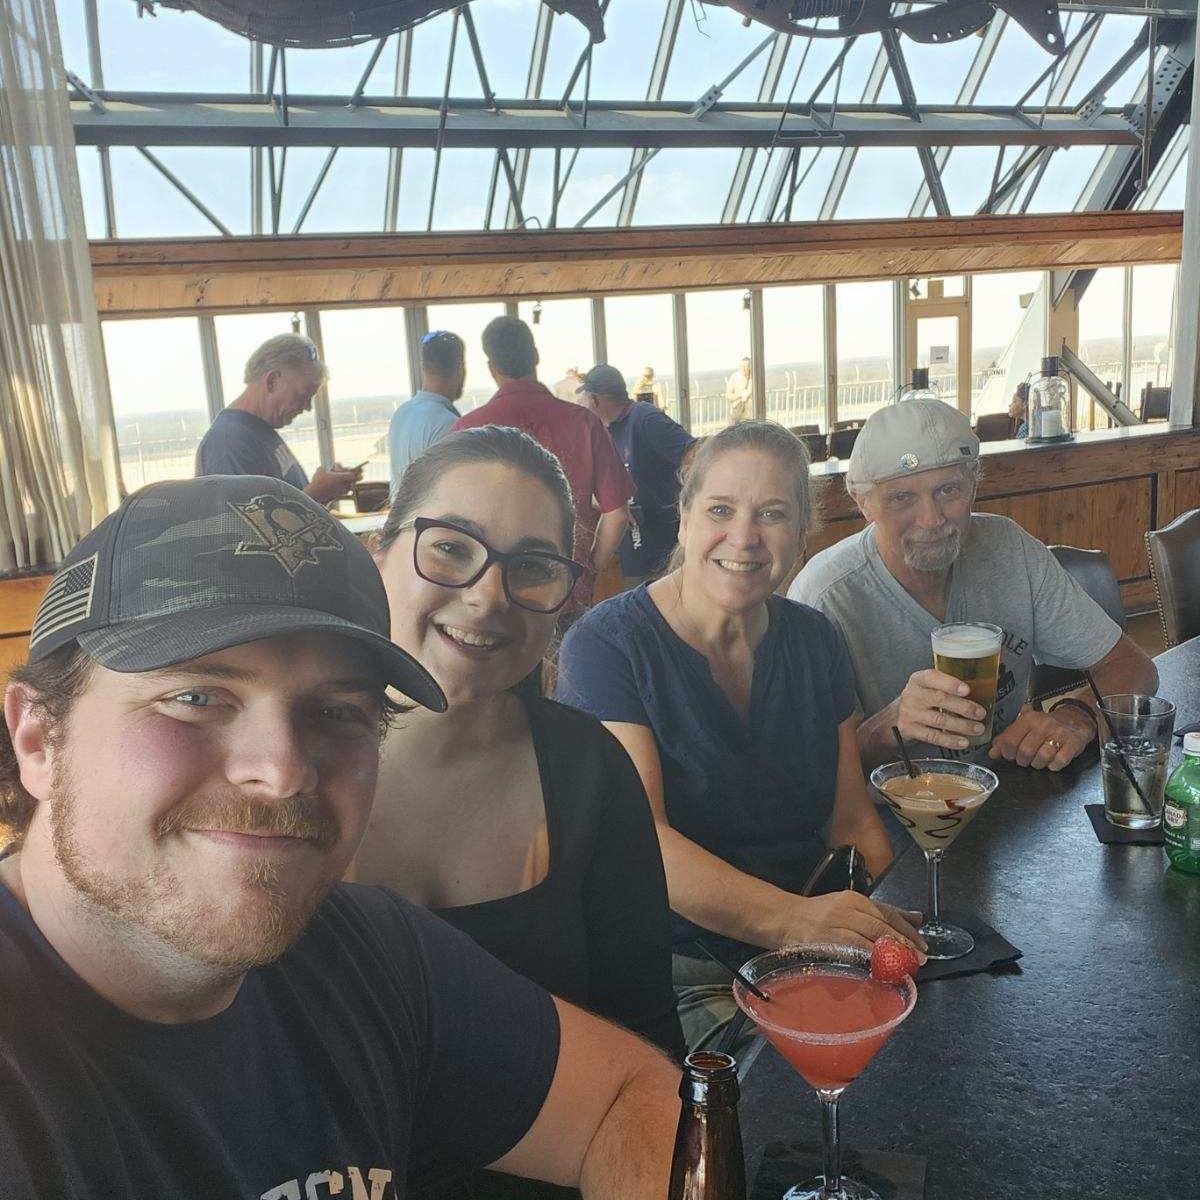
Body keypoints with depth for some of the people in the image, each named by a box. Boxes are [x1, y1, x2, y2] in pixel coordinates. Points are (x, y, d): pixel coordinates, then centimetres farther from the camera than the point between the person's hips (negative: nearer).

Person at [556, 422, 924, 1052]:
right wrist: (789, 918, -38)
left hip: (806, 956, 6)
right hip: (674, 971, -5)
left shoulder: (816, 641, 7)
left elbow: (852, 818, 7)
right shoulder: (605, 644, -12)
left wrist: (901, 924, -12)